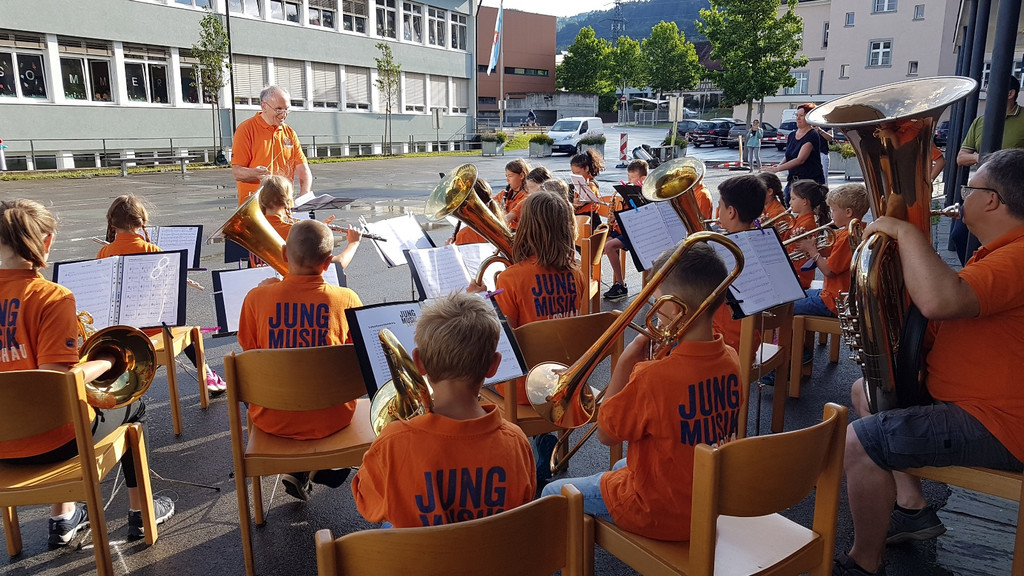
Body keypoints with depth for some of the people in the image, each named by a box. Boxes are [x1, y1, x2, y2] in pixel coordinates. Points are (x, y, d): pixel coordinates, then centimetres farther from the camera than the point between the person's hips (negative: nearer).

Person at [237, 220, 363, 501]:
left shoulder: (257, 297, -14)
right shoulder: (346, 299, -15)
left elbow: (249, 348, 4)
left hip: (273, 420, 1)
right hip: (329, 419, 0)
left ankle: (295, 469, 22)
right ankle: (311, 470, 21)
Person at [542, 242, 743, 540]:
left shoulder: (652, 376, -32)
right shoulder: (730, 360, -10)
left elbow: (605, 434, -17)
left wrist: (626, 362, -17)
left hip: (660, 515, -7)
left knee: (552, 494, 11)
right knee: (621, 466, 35)